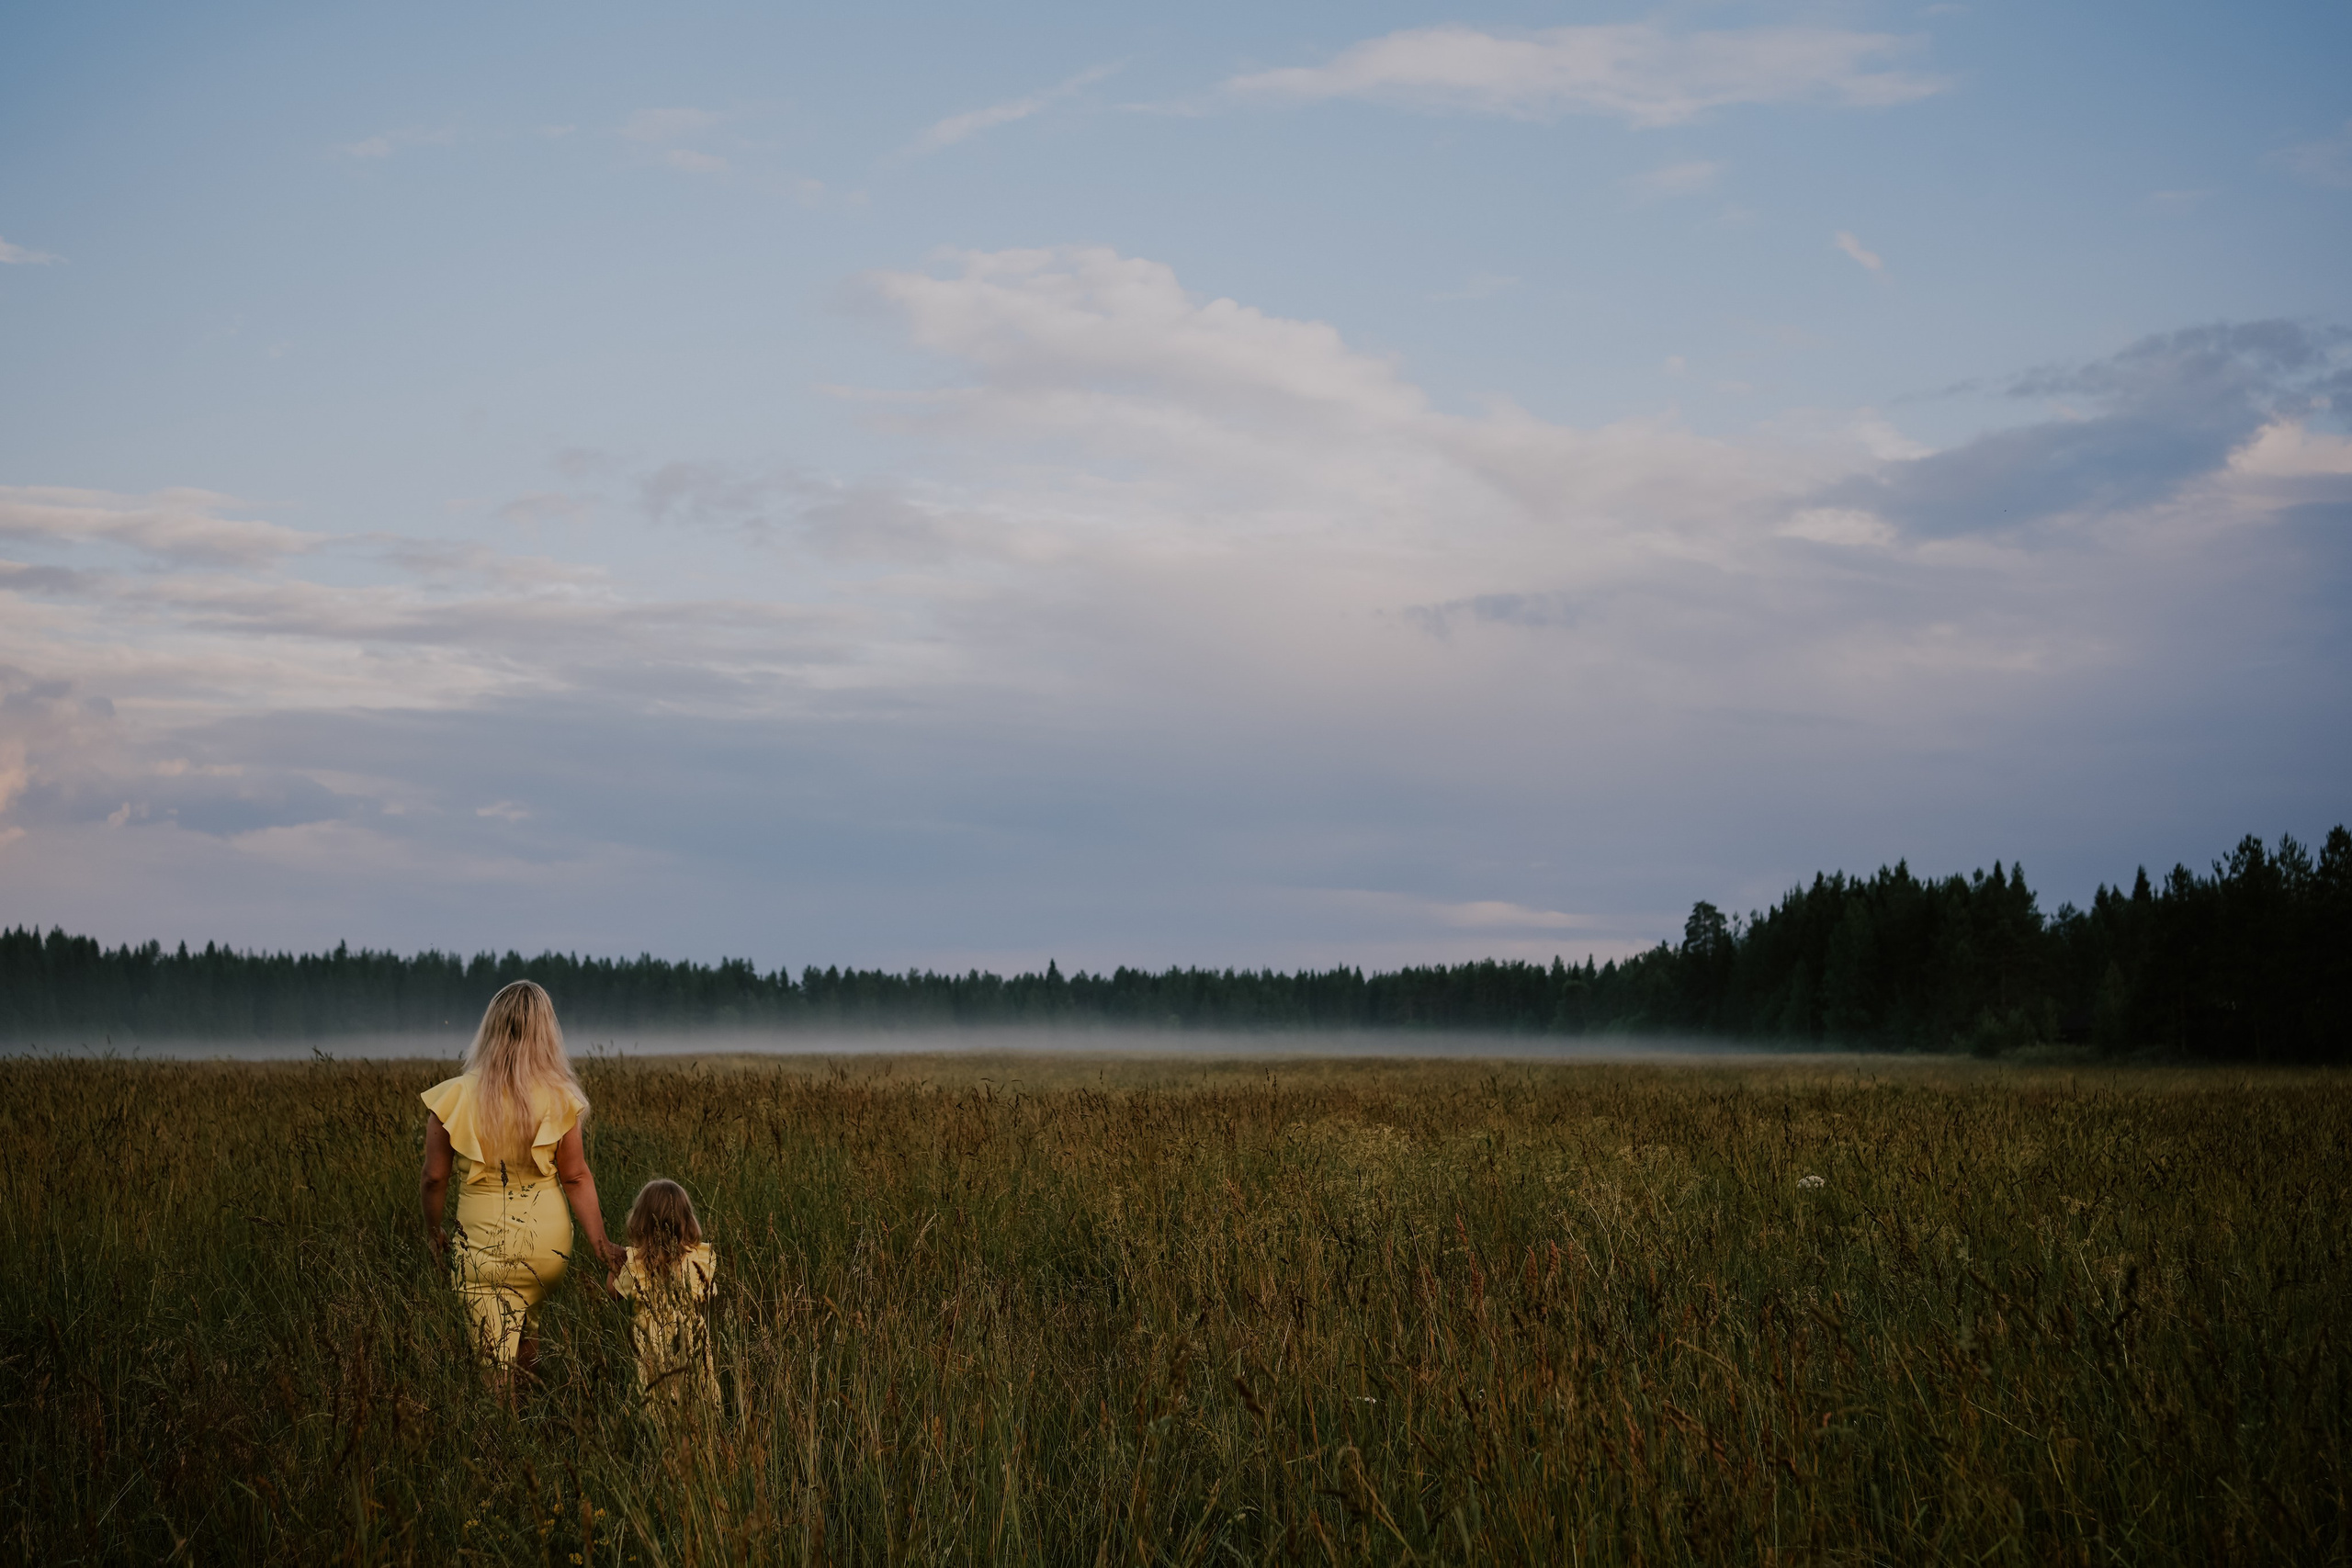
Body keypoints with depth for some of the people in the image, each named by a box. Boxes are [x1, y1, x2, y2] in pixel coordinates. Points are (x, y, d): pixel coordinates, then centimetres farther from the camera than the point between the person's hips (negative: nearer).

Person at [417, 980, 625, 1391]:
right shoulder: (558, 1098, -10)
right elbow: (576, 1177, -7)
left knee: (497, 1365, 6)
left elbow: (435, 1177, -3)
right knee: (526, 1313, 32)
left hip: (485, 1245, -2)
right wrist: (600, 1241, -1)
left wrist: (433, 1228, 13)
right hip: (549, 1241, 2)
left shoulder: (455, 1097, -11)